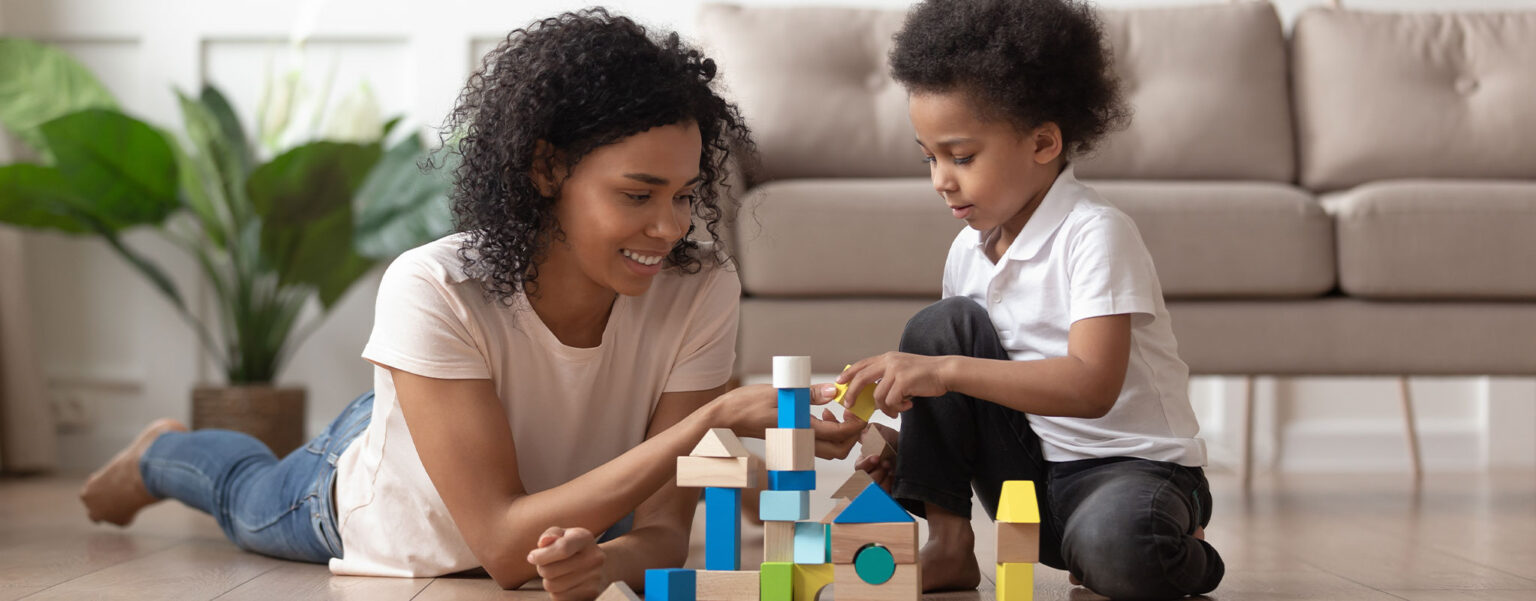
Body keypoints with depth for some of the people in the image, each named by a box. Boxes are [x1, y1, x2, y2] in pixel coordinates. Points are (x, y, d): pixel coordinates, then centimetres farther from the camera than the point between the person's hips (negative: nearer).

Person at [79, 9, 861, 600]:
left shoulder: (702, 292, -35)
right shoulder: (435, 292, -44)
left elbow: (663, 534, -33)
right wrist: (715, 419, -56)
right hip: (371, 498, -2)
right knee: (253, 502, 30)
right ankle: (164, 454, 61)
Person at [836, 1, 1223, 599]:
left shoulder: (1097, 234, -18)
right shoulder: (968, 250, 4)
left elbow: (1092, 386, -31)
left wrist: (947, 372, -35)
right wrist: (909, 445, -9)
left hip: (1134, 465, -7)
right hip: (1027, 468, 7)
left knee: (1114, 546, -41)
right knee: (941, 324, -10)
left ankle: (1180, 552, -2)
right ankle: (947, 545, -6)